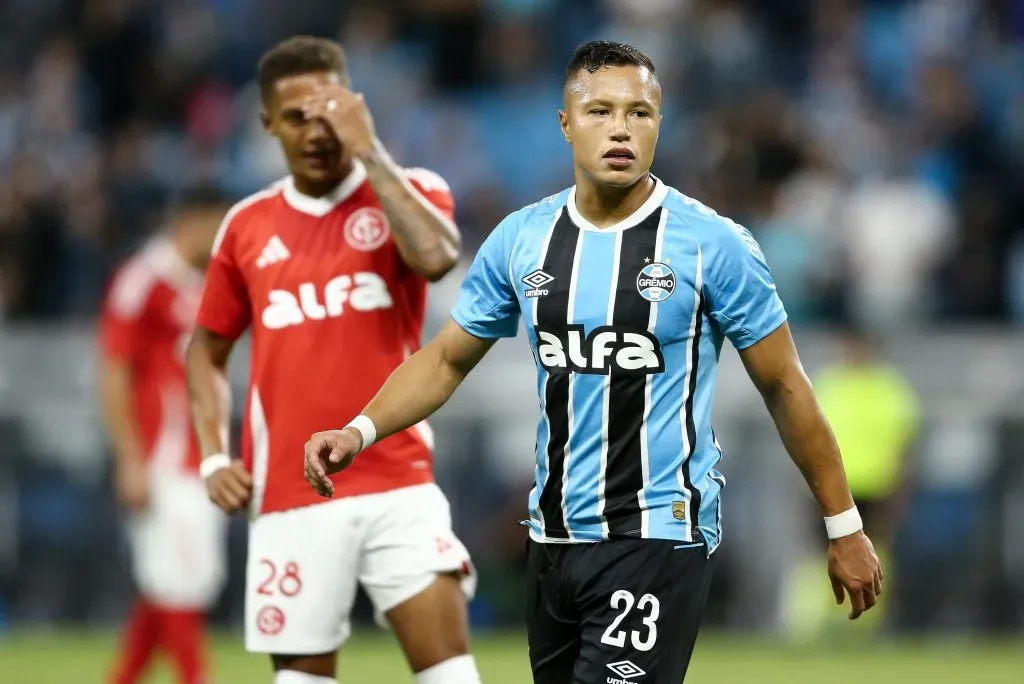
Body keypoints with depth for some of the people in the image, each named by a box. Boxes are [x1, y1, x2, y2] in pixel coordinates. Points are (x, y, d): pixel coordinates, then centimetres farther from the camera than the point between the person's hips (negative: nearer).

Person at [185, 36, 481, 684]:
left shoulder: (410, 192, 1)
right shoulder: (247, 226, 9)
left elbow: (436, 256, -23)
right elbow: (208, 348, 20)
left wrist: (369, 152, -17)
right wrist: (214, 455, 7)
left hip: (398, 485, -2)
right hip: (289, 498, 2)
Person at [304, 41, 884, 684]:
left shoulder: (714, 244, -8)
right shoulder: (520, 238, 4)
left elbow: (786, 388, -1)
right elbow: (446, 361, 12)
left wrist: (845, 528, 1)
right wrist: (358, 433, -5)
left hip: (659, 538, -5)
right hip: (555, 535, 5)